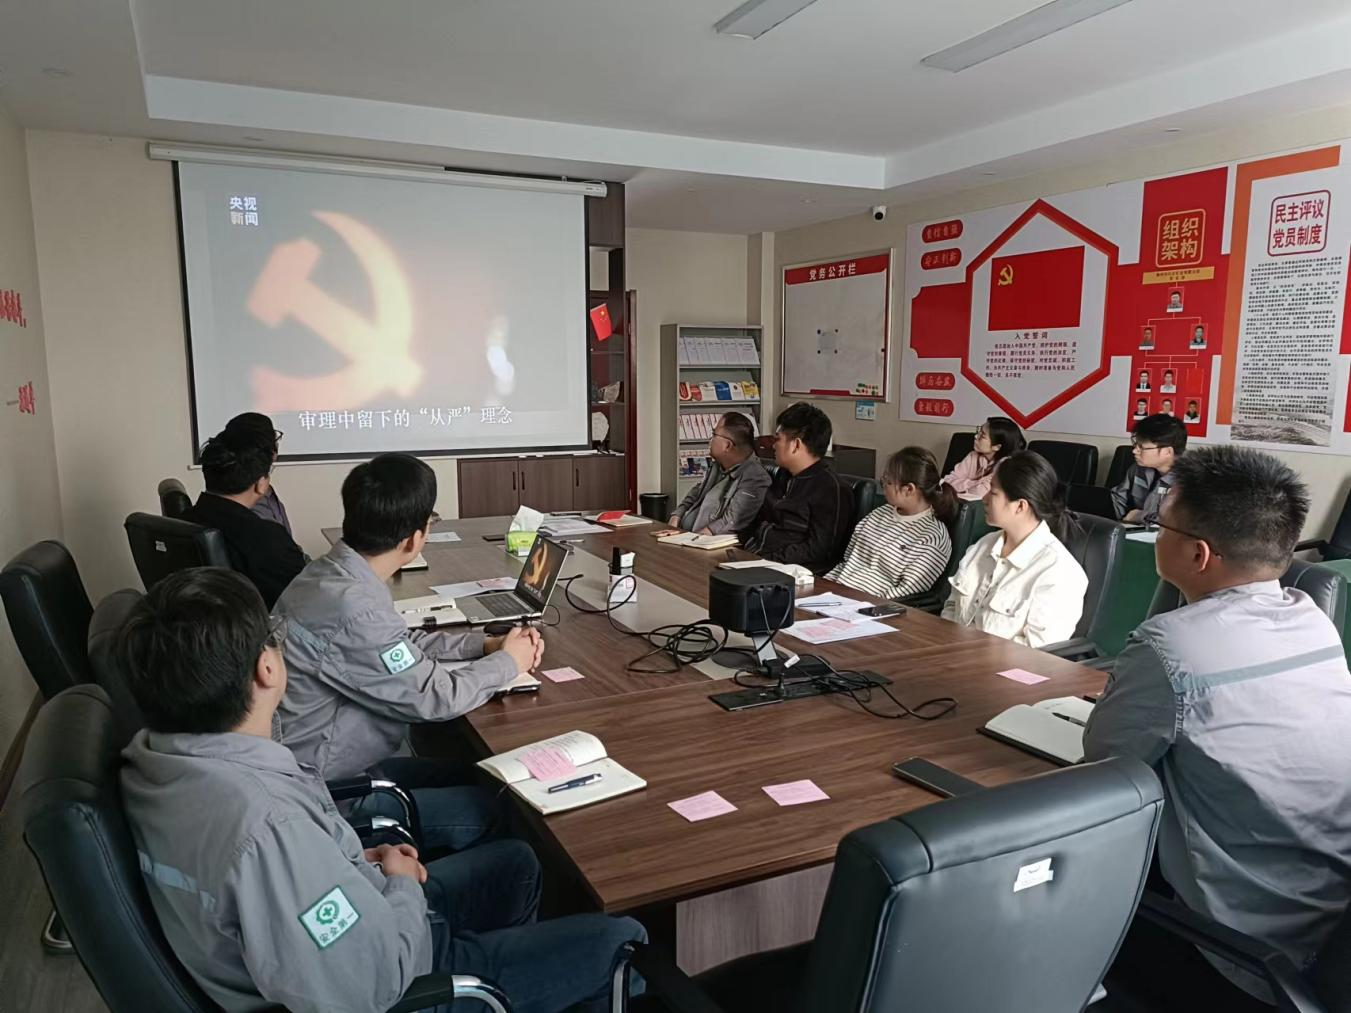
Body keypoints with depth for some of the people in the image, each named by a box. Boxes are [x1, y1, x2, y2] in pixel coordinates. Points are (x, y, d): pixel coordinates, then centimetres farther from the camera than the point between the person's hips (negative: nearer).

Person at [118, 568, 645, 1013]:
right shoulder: (267, 826, -41)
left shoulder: (150, 755, -12)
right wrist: (403, 884, -13)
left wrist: (353, 863, 1)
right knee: (616, 941, 1)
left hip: (315, 932, 9)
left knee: (514, 862, 23)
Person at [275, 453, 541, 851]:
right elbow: (436, 698, -20)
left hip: (329, 766, 10)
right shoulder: (351, 606, -30)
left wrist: (485, 643, 7)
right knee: (499, 814, -8)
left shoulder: (333, 572, 0)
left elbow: (401, 644, 16)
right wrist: (507, 662, -3)